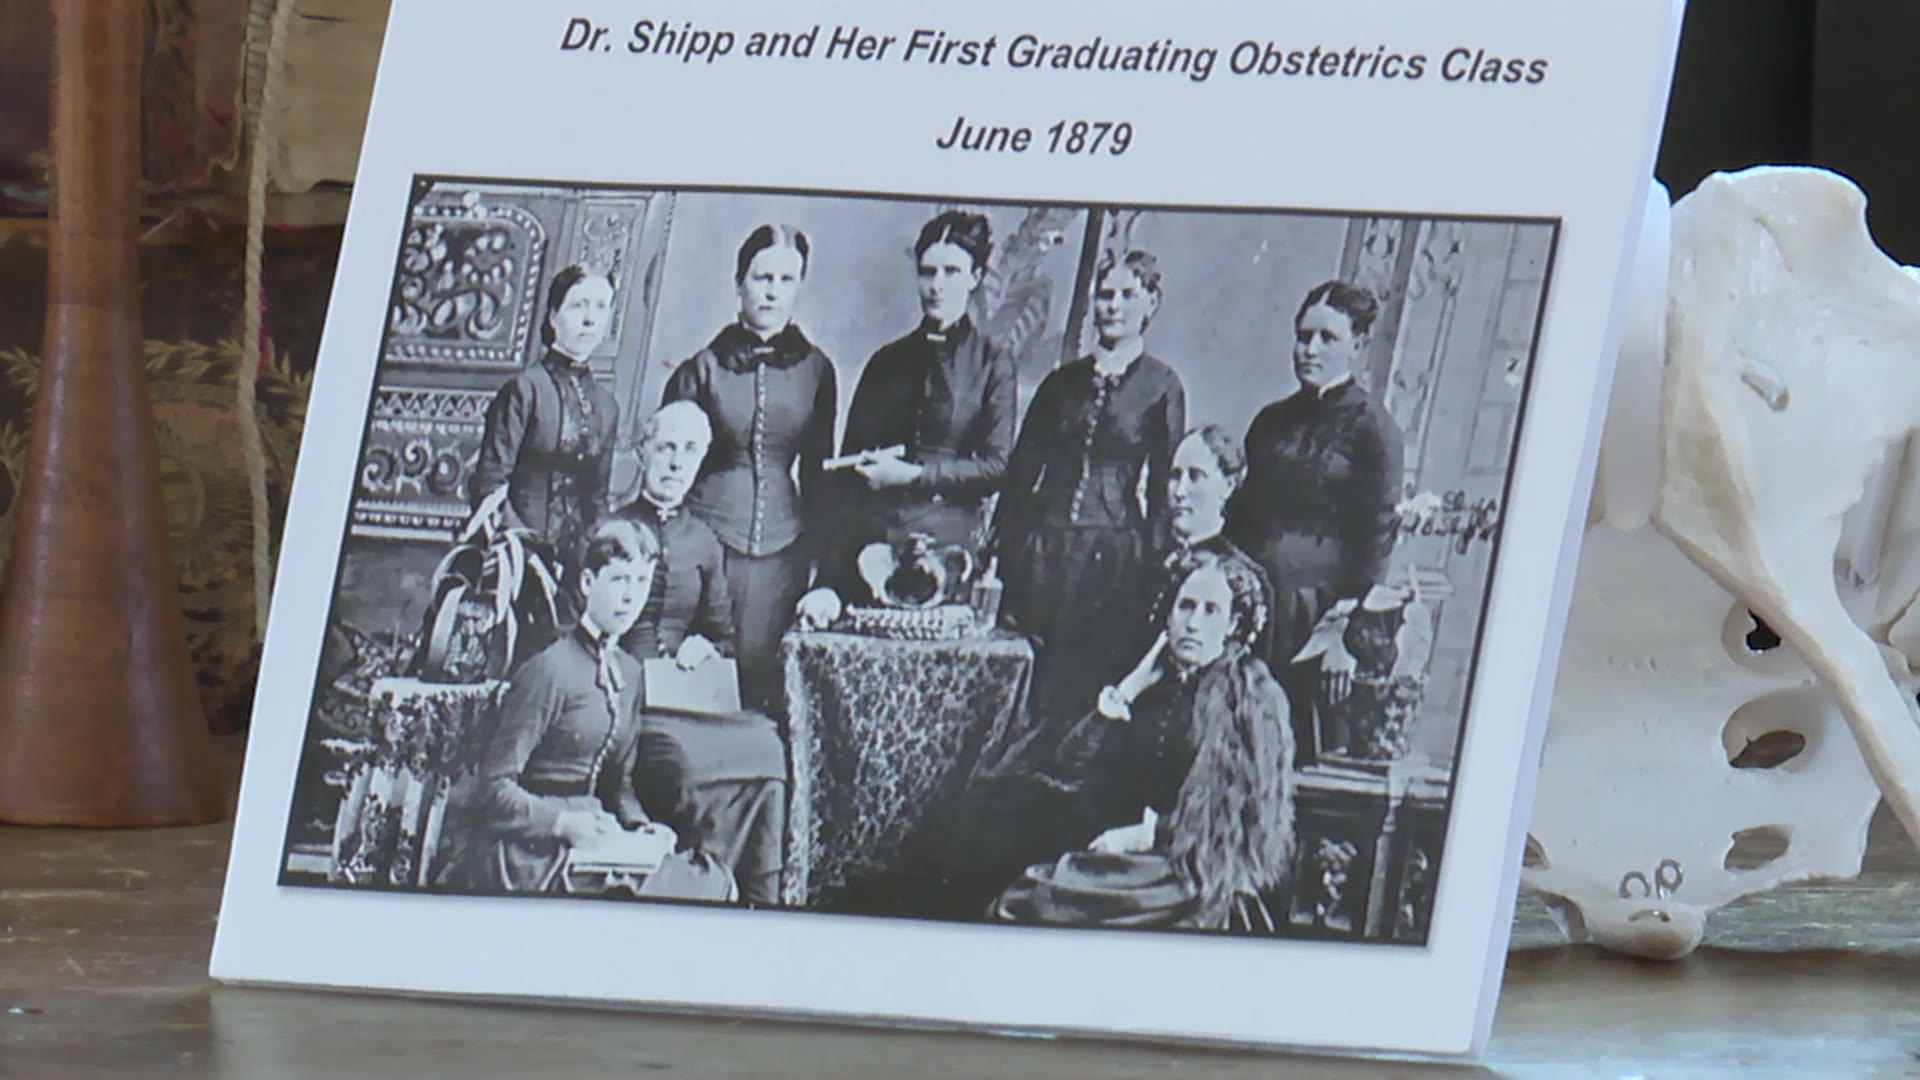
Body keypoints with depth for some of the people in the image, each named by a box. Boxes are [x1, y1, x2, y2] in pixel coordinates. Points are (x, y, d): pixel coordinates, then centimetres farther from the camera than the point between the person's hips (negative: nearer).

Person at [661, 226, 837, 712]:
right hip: (708, 538, -2)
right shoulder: (705, 367, 1)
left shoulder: (814, 370, 8)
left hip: (781, 550, 2)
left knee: (760, 682, -2)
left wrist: (816, 554, 12)